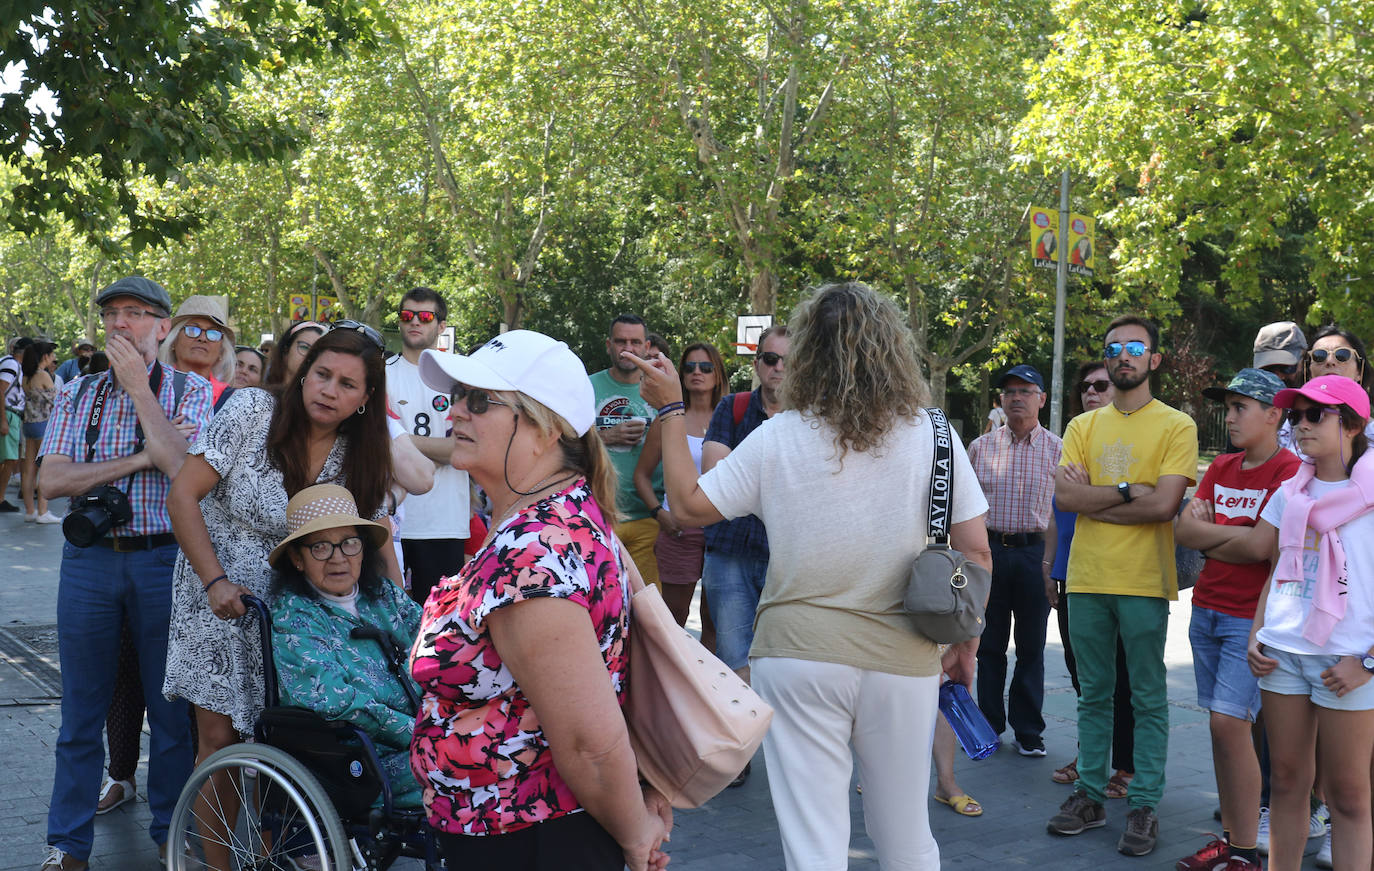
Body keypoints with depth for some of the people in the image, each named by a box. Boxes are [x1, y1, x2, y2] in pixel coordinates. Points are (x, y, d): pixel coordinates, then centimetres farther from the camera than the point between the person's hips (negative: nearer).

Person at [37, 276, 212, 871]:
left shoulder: (190, 391, 1)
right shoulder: (76, 396, 9)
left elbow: (183, 469, -16)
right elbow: (51, 480, -3)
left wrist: (138, 384, -12)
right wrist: (140, 458, -12)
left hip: (163, 560, -2)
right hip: (88, 559, 2)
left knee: (172, 709, 6)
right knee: (81, 709, 8)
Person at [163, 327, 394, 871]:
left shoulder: (360, 457, -3)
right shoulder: (252, 411, -13)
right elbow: (183, 496, -12)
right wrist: (215, 582, -17)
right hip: (220, 600, -2)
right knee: (220, 739, -2)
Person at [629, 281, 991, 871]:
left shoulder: (778, 437, -5)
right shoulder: (932, 435, -2)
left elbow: (688, 505, 1)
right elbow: (975, 550, -2)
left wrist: (670, 409, 9)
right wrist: (965, 644, 11)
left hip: (798, 654, -1)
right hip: (901, 660, 2)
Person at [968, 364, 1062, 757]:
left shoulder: (1057, 449, 3)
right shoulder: (981, 447, 7)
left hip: (1035, 551, -1)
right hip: (989, 549, 1)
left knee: (1031, 647, 5)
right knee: (989, 645, 7)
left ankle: (1028, 730, 15)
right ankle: (988, 725, 18)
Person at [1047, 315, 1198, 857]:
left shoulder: (1176, 426, -2)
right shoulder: (1083, 427, 11)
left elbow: (1163, 505, -14)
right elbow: (1064, 496, -3)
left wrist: (1092, 499, -8)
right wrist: (1127, 492, -12)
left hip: (1144, 582, -4)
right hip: (1086, 579, 4)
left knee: (1147, 699, 3)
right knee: (1093, 694, 12)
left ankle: (1144, 806, 10)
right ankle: (1090, 796, 20)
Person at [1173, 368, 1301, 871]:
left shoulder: (1289, 471, -10)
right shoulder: (1221, 468, 13)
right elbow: (1183, 529, 5)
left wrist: (1209, 538, -6)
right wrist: (1237, 533, -10)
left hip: (1251, 616, -7)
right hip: (1206, 610, 7)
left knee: (1229, 722, -11)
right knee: (1221, 725, 9)